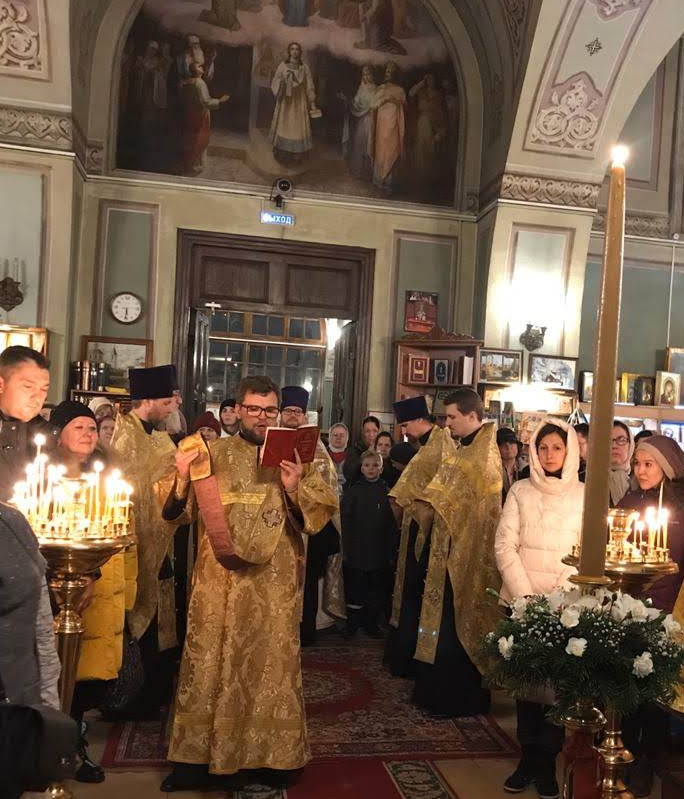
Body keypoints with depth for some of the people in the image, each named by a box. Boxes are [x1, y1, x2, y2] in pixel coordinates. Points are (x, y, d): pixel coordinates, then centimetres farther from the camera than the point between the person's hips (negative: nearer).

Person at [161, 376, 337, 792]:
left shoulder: (296, 455, 6)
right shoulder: (215, 453, 5)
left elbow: (327, 506, -1)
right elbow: (175, 508, 0)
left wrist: (296, 488, -18)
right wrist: (182, 475, -19)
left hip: (275, 581, 0)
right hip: (221, 577, 0)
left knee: (273, 661, 7)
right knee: (212, 660, 6)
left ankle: (274, 755, 22)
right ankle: (203, 755, 20)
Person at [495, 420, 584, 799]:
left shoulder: (584, 495, 1)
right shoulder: (520, 491, 3)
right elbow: (505, 546, 0)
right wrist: (526, 597, -10)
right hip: (520, 601, 1)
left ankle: (546, 761, 17)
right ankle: (528, 756, 20)